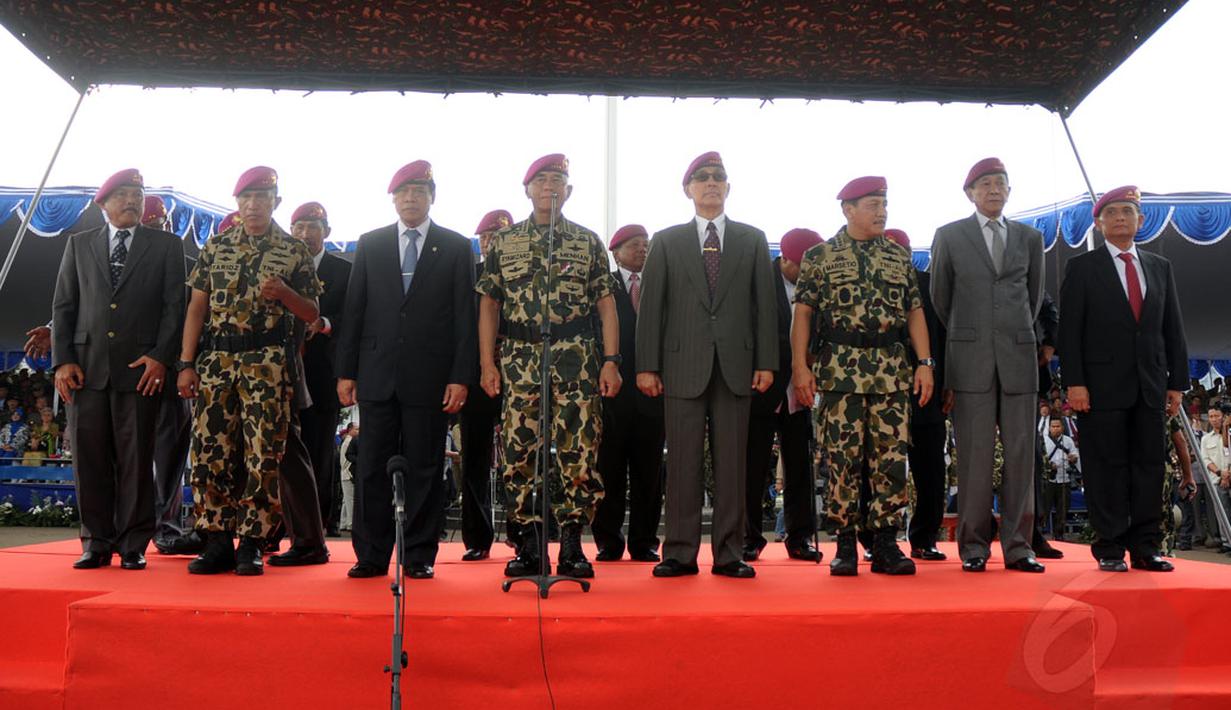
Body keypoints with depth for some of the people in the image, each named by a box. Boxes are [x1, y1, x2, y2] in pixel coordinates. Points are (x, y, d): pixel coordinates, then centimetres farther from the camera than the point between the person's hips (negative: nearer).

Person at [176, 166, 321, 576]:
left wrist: (283, 292, -14)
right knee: (209, 450, 1)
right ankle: (217, 542, 12)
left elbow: (311, 314, 7)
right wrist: (186, 362, 2)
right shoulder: (215, 247, 12)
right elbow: (197, 306, 9)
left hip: (269, 363, -2)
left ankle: (251, 544, 7)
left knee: (263, 455, -4)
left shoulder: (295, 253, 5)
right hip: (216, 359, 3)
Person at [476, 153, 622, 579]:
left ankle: (572, 545, 7)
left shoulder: (588, 242, 9)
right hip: (519, 360, 1)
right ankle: (529, 544, 12)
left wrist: (611, 360, -4)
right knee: (517, 453, 1)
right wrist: (487, 363, 2)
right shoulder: (503, 243, 11)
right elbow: (488, 305, 10)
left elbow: (606, 305, 6)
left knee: (579, 453, -3)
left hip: (576, 360, -1)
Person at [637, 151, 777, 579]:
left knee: (732, 461, 3)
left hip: (735, 366, 1)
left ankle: (729, 554, 11)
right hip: (683, 366, -1)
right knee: (683, 461, 1)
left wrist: (766, 362, 0)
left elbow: (765, 303, 8)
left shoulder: (752, 240, 13)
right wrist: (647, 366, -2)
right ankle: (680, 553, 9)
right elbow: (651, 306, 5)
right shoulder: (666, 242, 10)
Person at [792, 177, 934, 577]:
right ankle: (845, 546, 7)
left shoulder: (900, 257, 15)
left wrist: (925, 362, 3)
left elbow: (915, 311, 13)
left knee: (892, 458, 1)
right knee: (842, 458, -2)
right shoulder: (820, 256, 5)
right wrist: (800, 365, -8)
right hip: (839, 370, -3)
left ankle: (885, 546, 10)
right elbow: (803, 312, 1)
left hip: (892, 371, 3)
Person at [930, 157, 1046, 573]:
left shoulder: (1030, 238, 13)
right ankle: (973, 547, 5)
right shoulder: (949, 236, 7)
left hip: (1019, 357, 3)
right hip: (971, 359, -2)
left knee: (1021, 454, 1)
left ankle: (1017, 546, 8)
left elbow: (1034, 296, 21)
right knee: (974, 455, -2)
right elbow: (940, 299, 11)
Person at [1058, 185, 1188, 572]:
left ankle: (1145, 547, 12)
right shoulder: (1082, 267, 4)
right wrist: (1074, 382, -11)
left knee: (1149, 466, 5)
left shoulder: (1160, 267, 16)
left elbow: (1173, 329, 14)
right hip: (1103, 384, -4)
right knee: (1107, 468, -1)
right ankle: (1110, 548, 5)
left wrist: (1177, 381, 7)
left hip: (1151, 385, 4)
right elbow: (1070, 329, -3)